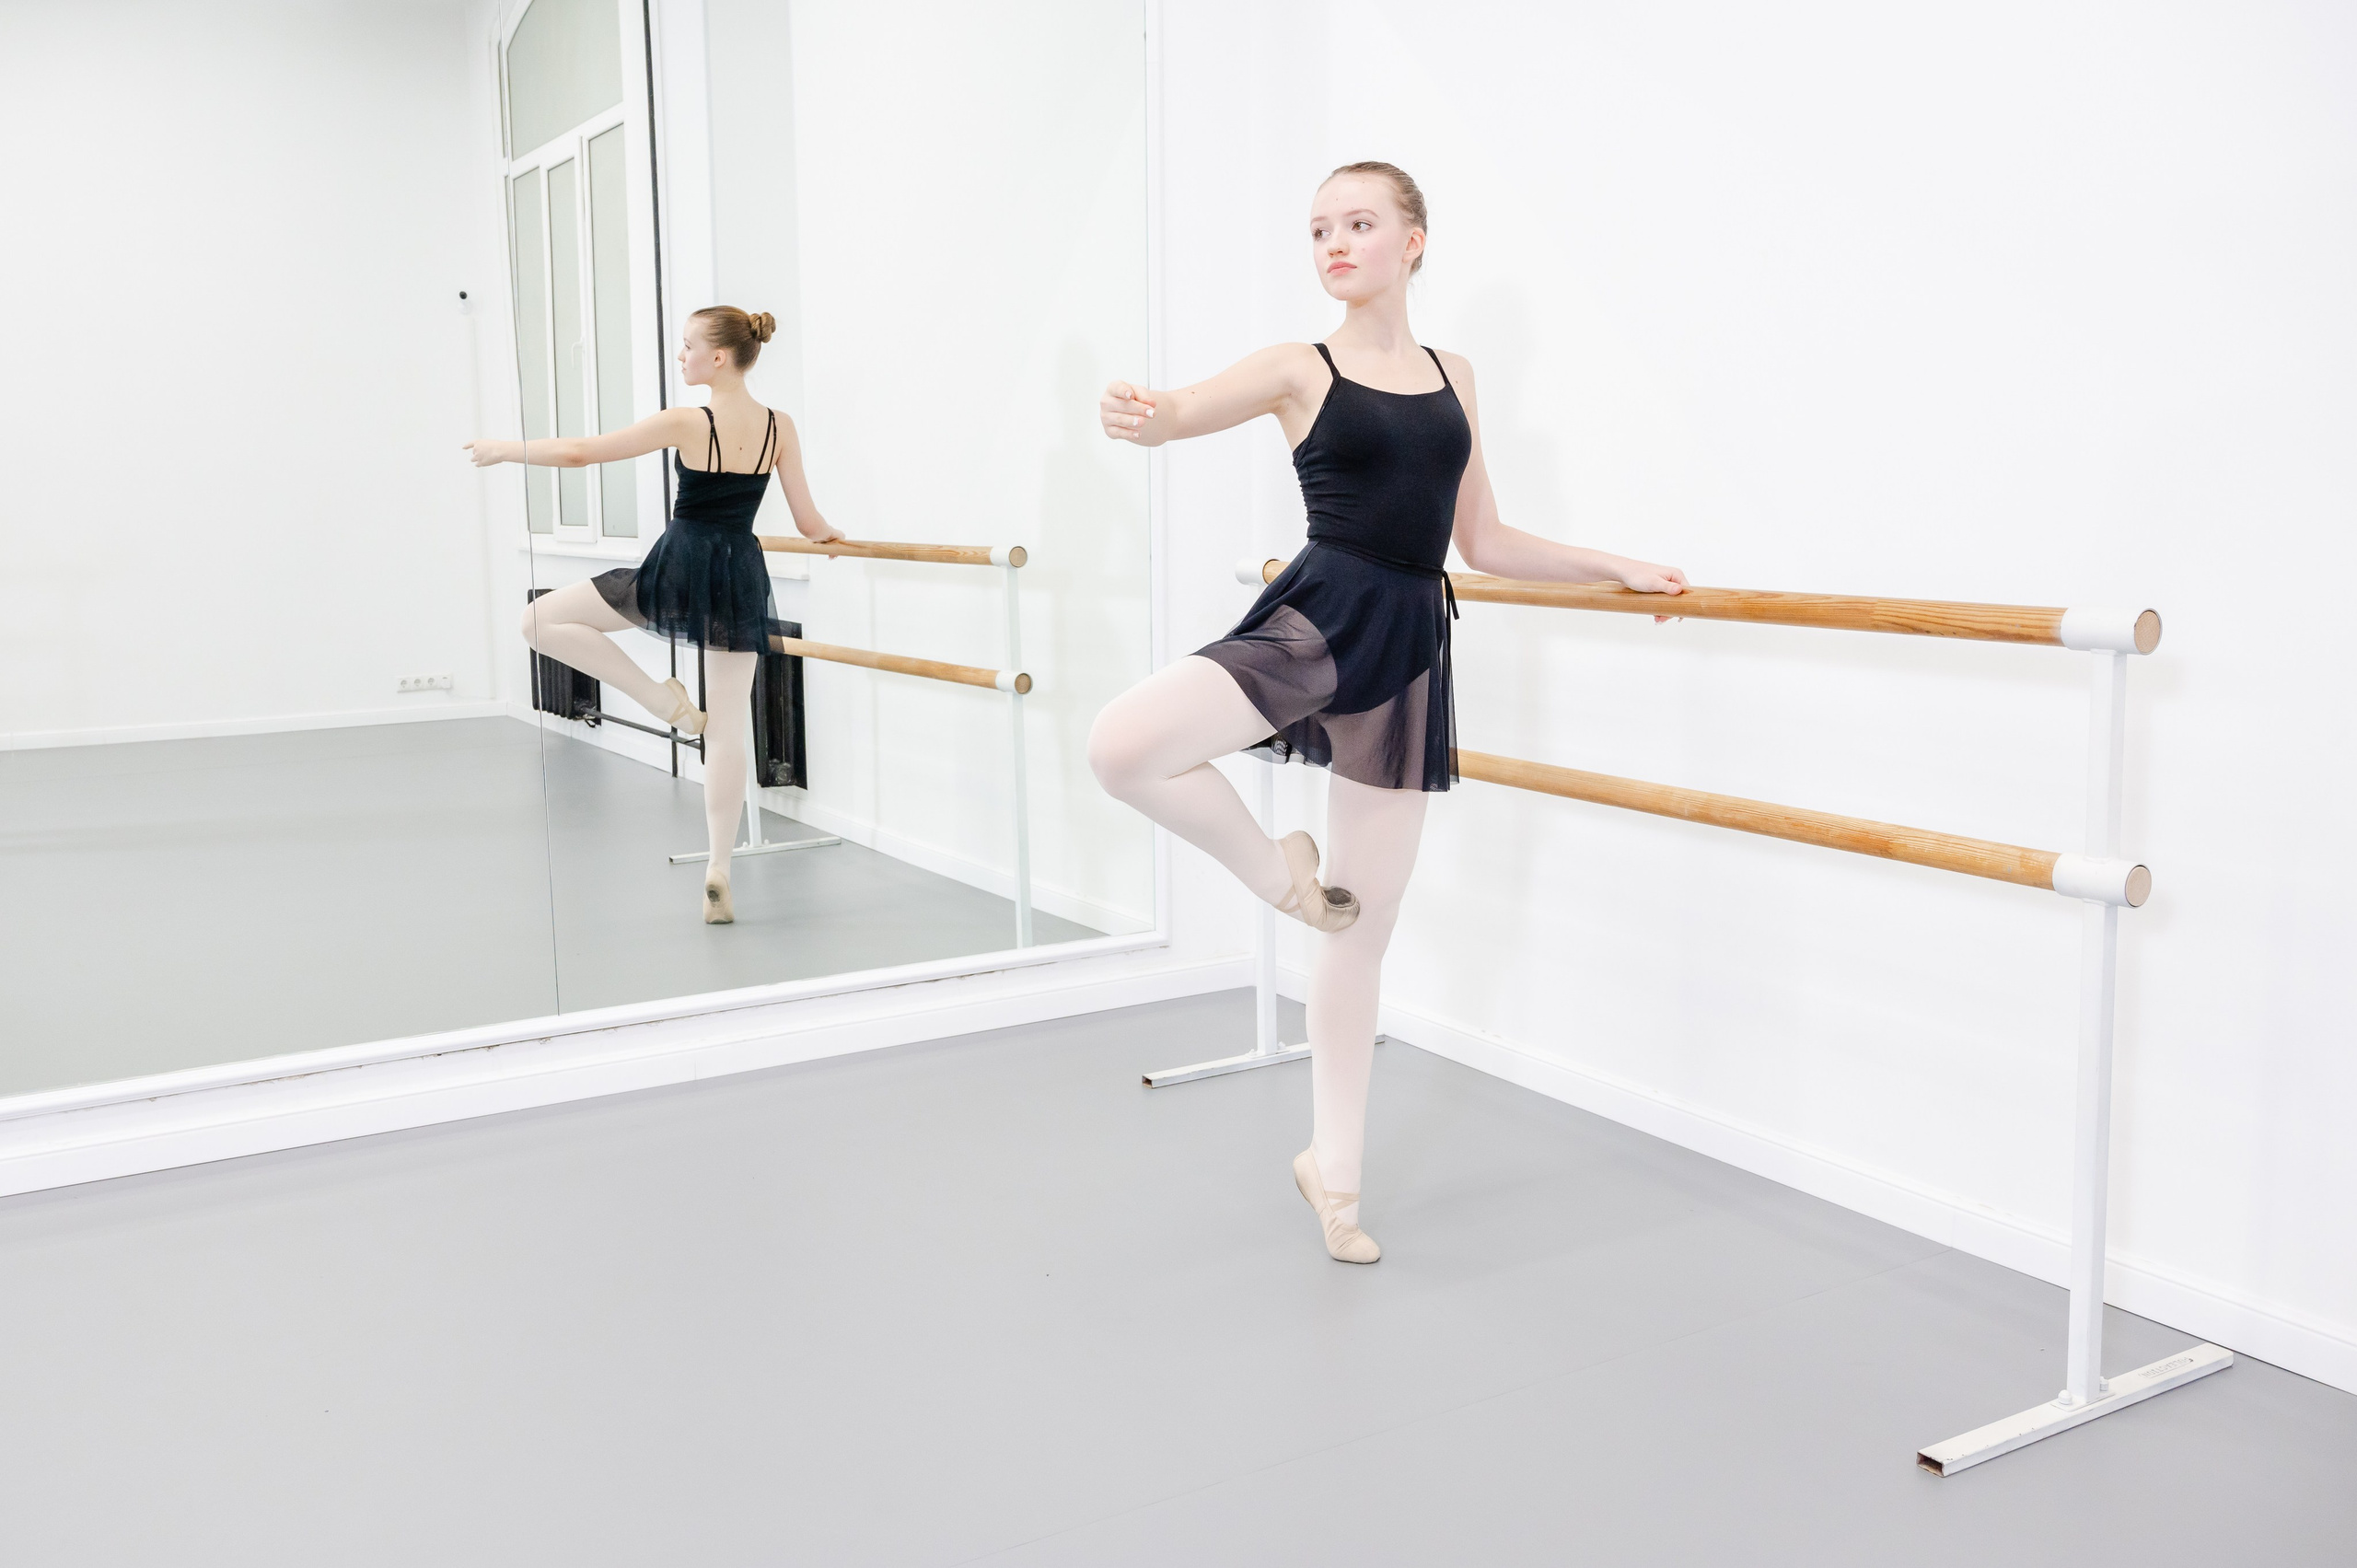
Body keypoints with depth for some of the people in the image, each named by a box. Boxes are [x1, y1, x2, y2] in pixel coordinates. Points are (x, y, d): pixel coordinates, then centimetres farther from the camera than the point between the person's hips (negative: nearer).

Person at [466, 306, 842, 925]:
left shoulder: (686, 423, -10)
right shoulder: (780, 427, 2)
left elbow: (581, 451, -8)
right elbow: (810, 525, 6)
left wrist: (507, 449, 7)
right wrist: (833, 536, 30)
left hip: (677, 568, -5)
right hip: (741, 576, 5)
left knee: (542, 620, 11)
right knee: (729, 729, 6)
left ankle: (663, 699, 4)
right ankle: (718, 874, 5)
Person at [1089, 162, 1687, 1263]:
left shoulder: (1454, 377, 14)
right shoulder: (1300, 370, 2)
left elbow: (1483, 542, 19)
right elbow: (1176, 414, -14)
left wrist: (1616, 569, 20)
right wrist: (1135, 415, -38)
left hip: (1408, 648, 3)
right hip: (1317, 622, -2)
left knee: (1363, 928, 7)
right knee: (1122, 748, -31)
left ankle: (1333, 1167, 22)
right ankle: (1277, 870, -1)